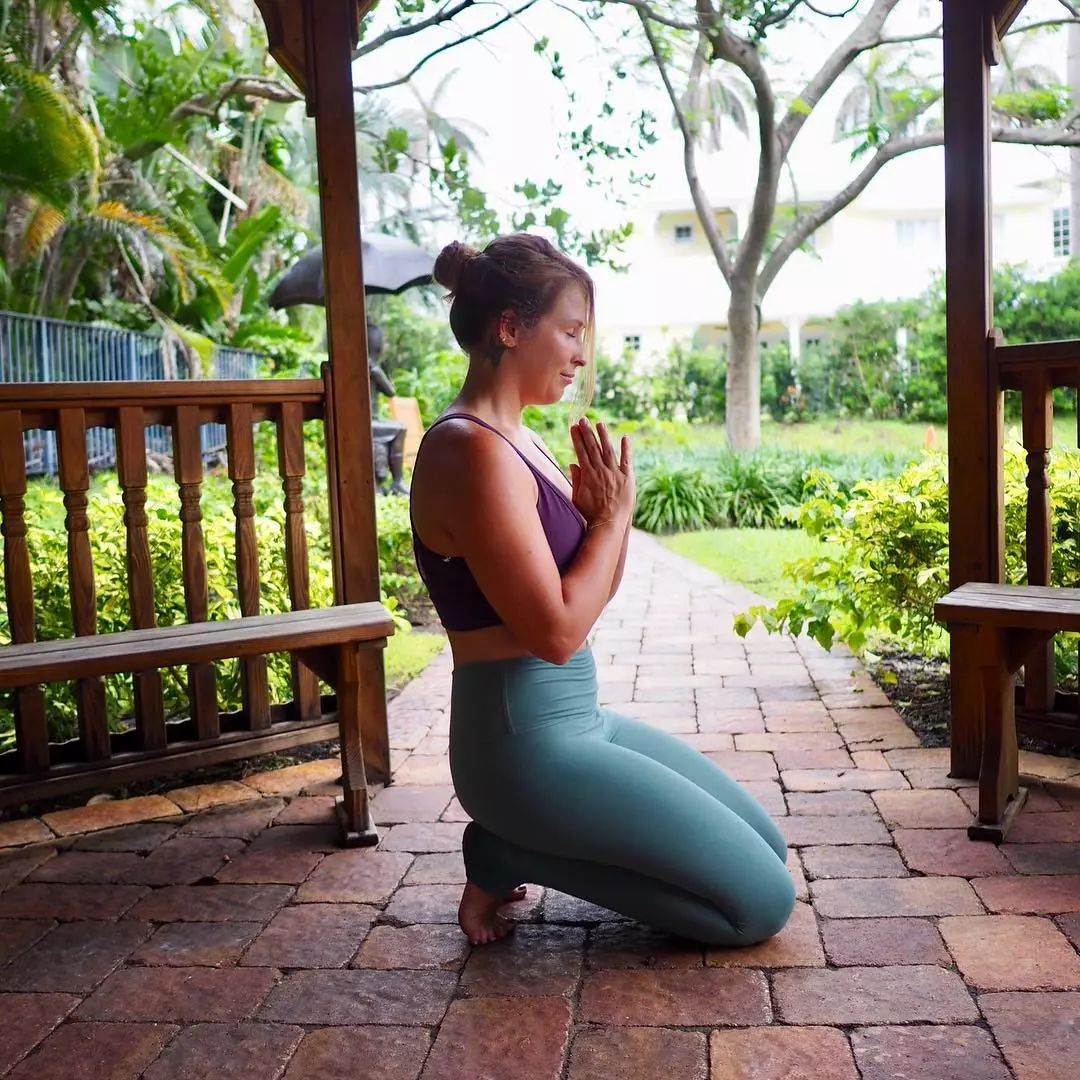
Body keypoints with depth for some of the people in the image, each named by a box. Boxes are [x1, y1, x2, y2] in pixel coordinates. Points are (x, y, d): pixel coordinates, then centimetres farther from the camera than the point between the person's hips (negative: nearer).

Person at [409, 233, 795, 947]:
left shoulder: (518, 440, 10)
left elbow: (593, 592, 16)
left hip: (578, 719, 10)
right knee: (764, 900, -3)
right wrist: (613, 515, -11)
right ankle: (513, 857, 2)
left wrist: (609, 510, -3)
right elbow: (556, 631, -23)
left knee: (765, 846, 17)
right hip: (528, 744, -9)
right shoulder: (472, 451, -20)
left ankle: (519, 844, 14)